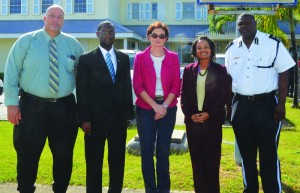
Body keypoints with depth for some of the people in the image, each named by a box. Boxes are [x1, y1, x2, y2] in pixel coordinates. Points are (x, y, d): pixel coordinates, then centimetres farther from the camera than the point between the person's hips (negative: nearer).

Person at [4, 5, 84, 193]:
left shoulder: (73, 44, 8)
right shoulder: (26, 41, 2)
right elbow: (11, 72, -1)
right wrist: (12, 103, -9)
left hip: (64, 107, 2)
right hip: (32, 106, -2)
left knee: (64, 155, 10)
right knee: (27, 154, 5)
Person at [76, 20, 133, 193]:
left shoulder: (124, 58, 12)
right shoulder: (87, 59, 1)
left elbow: (127, 87, 12)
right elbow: (82, 91, -3)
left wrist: (128, 113, 5)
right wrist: (84, 119, -10)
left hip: (119, 118, 3)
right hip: (96, 118, -3)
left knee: (118, 161, 10)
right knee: (94, 163, 5)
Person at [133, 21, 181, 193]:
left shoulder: (173, 58, 4)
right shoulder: (140, 58, 2)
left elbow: (176, 85, 2)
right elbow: (137, 86, -3)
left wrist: (165, 105, -10)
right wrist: (155, 105, -12)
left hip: (168, 109, 1)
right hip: (146, 108, 0)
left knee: (164, 150, 6)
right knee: (147, 150, 1)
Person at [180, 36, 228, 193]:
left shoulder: (220, 70, 2)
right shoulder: (188, 70, 8)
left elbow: (224, 95, -2)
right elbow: (183, 94, 7)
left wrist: (209, 114, -11)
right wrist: (190, 114, -7)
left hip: (213, 120, -2)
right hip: (193, 120, 2)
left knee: (212, 158, 2)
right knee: (196, 158, 6)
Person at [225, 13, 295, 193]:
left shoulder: (273, 43, -4)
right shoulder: (232, 48, 8)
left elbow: (284, 74, -5)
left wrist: (281, 104, -10)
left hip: (266, 103, -4)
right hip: (240, 105, 4)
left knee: (269, 153, 0)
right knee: (246, 152, 13)